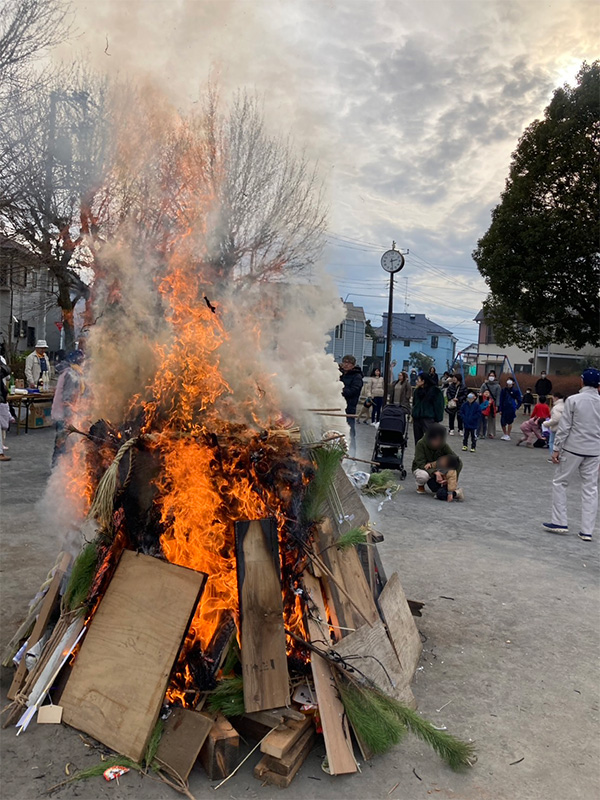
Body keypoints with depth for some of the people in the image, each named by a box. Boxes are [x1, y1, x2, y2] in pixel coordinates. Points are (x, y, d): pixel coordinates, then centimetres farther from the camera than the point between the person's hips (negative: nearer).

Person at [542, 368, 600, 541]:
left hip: (573, 449, -3)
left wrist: (556, 449, -4)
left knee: (559, 483, 11)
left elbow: (564, 427, -10)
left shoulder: (573, 400, -8)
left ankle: (560, 522, 10)